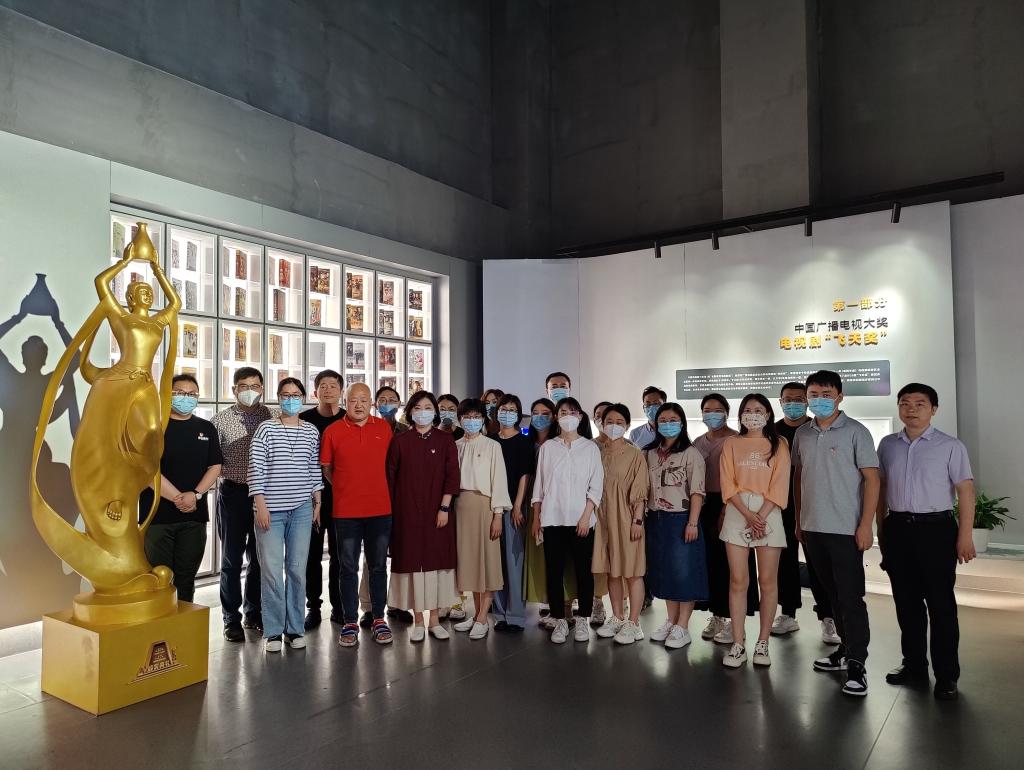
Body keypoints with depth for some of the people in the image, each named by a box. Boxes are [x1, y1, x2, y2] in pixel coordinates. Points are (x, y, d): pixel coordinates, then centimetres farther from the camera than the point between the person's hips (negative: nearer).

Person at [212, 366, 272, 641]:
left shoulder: (270, 417, 3)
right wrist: (226, 471, -11)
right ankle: (232, 619, 17)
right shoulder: (220, 420, 0)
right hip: (233, 493, -1)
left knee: (259, 557, 11)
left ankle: (253, 613, 27)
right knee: (232, 559, 5)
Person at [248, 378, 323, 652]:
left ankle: (295, 628, 17)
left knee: (298, 568, 5)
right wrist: (260, 504, -10)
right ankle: (273, 631, 12)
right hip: (271, 509, -2)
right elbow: (256, 467, -5)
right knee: (271, 570, -1)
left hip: (302, 509, 3)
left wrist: (318, 502, 9)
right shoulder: (266, 428, -1)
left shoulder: (311, 432, 8)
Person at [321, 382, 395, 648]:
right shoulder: (332, 431, -3)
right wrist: (346, 489, 8)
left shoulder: (384, 427, 3)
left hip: (380, 509, 2)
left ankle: (378, 619, 22)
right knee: (349, 568, 7)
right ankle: (350, 623, 18)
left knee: (378, 566, 10)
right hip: (346, 511, -2)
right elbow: (326, 469, 6)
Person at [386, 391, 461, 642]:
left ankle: (434, 619, 15)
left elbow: (451, 475, -2)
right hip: (407, 511, 0)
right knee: (412, 561, 3)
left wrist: (444, 507, -9)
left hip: (437, 510, 0)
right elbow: (390, 476, 4)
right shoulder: (400, 441, 2)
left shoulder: (445, 440, 2)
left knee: (436, 560, 4)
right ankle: (418, 621, 14)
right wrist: (390, 510, 1)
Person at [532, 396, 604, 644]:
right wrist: (536, 517, 7)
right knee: (554, 571, 2)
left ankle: (582, 620, 18)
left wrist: (586, 516, -9)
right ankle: (560, 621, 14)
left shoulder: (590, 447, 4)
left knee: (583, 570, 4)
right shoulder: (547, 447, 8)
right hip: (552, 519, 1)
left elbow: (596, 485, 0)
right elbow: (539, 484, 10)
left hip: (581, 519, -1)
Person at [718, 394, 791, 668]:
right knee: (738, 580, -1)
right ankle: (738, 644, 6)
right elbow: (728, 484, 1)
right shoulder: (731, 444, 9)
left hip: (769, 513, 0)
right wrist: (747, 514, -12)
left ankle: (763, 643, 13)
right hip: (737, 513, 0)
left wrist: (760, 516, -12)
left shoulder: (779, 444, 6)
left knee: (768, 580, 3)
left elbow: (780, 485, -2)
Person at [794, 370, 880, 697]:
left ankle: (856, 663, 7)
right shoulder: (803, 434, 8)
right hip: (812, 528, 5)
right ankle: (846, 648, 29)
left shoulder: (855, 432, -6)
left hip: (845, 530, -5)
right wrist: (798, 520, 12)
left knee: (850, 597, -2)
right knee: (832, 594, 15)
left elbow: (872, 479, -8)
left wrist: (865, 525, -13)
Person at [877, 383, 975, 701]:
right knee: (906, 602, 12)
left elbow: (966, 490, -6)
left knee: (940, 604, 2)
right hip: (897, 529, 4)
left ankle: (946, 675, 14)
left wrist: (965, 536, -11)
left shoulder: (950, 446, -3)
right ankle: (914, 664, 26)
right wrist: (881, 529, 12)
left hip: (935, 529, -4)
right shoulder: (887, 445, 8)